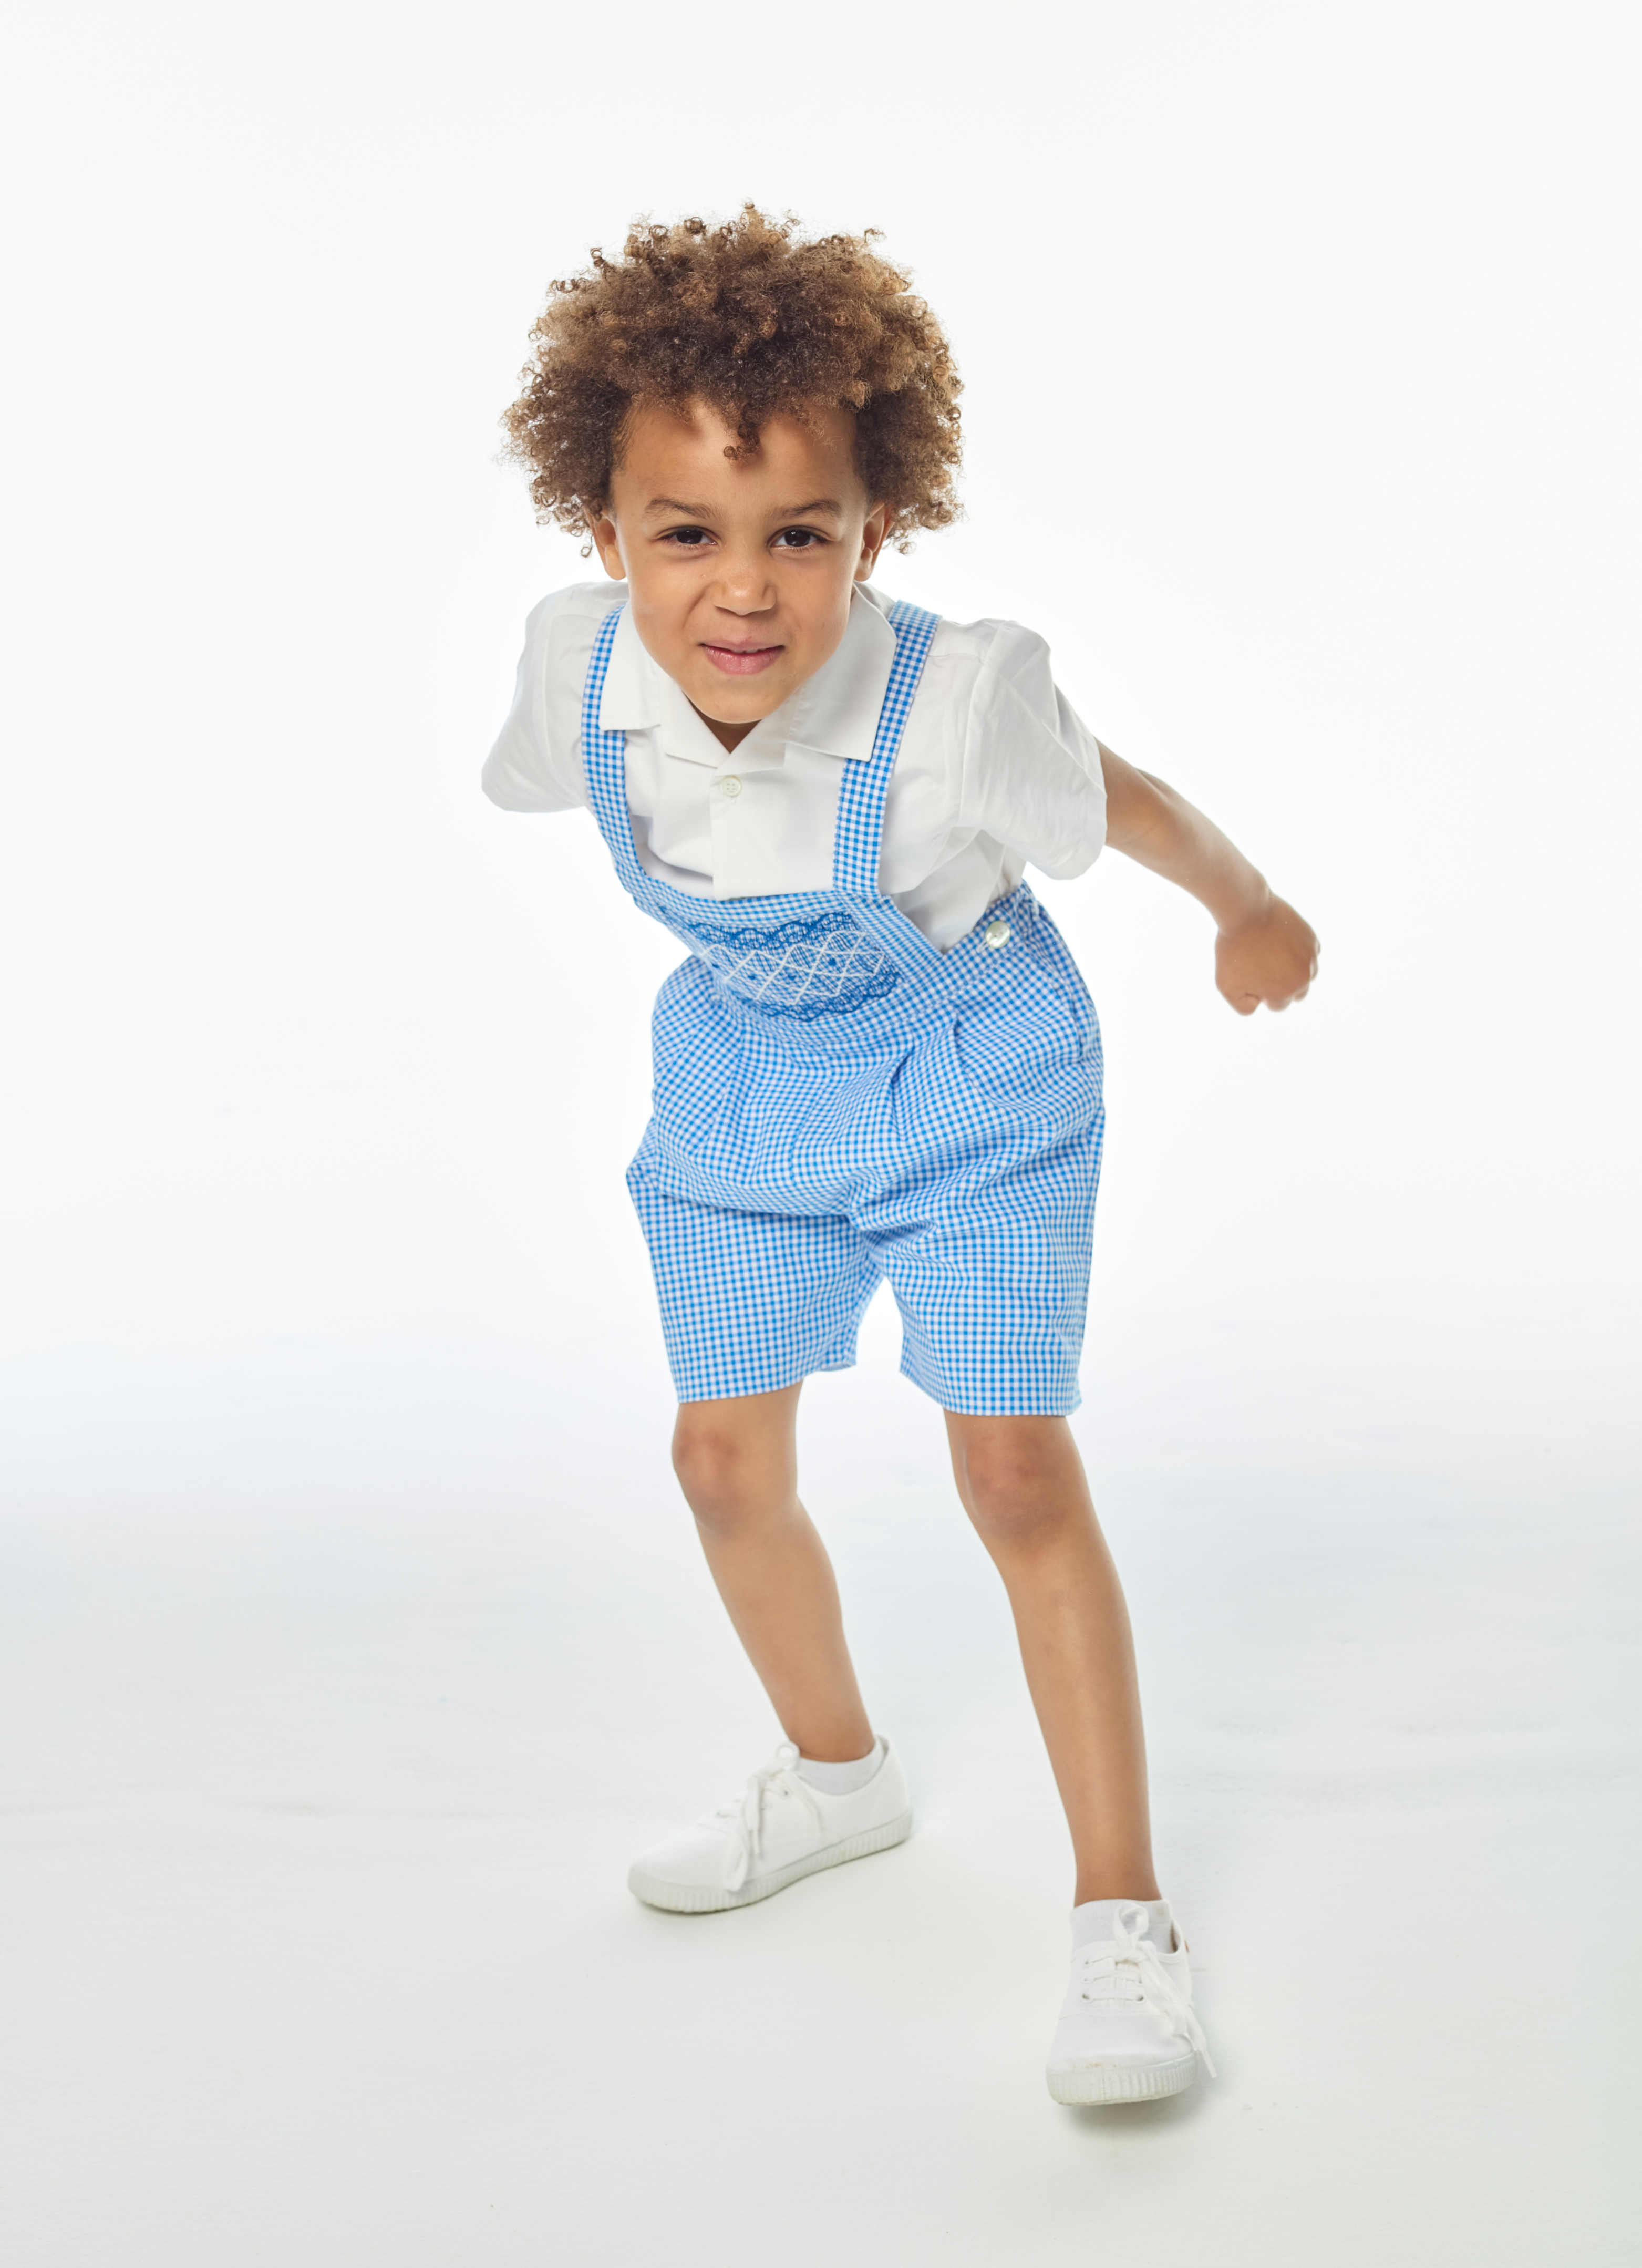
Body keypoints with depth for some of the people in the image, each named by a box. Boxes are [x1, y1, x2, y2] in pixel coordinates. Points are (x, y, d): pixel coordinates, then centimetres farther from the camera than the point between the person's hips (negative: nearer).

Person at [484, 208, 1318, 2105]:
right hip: (745, 1079, 5)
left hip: (967, 1076, -4)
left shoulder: (958, 703, -34)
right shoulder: (579, 670, -22)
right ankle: (838, 1774, 38)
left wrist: (1248, 911, 4)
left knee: (1015, 1468, -10)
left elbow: (1124, 804, -14)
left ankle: (1121, 1920, 3)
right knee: (726, 1459, 11)